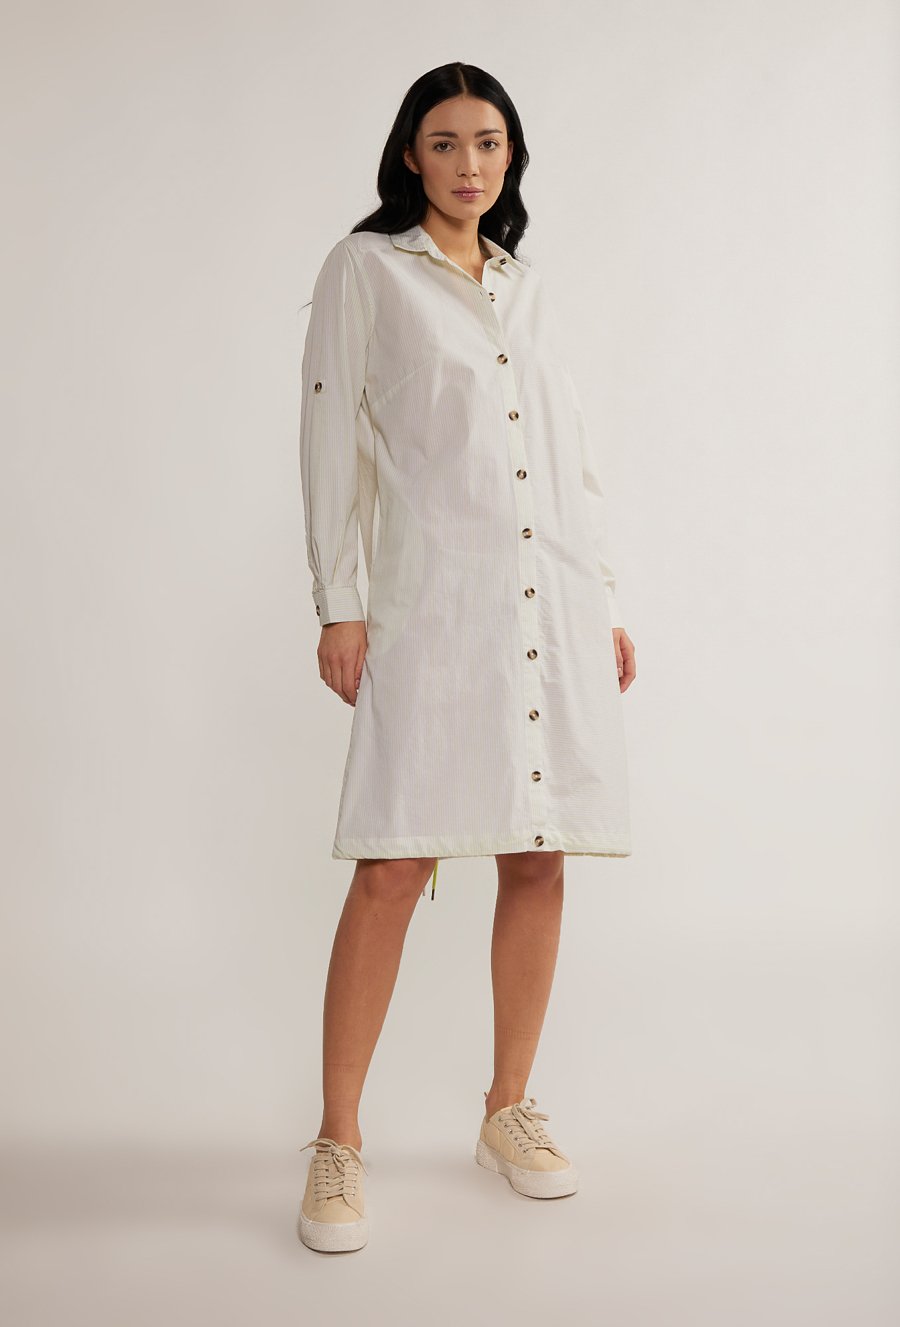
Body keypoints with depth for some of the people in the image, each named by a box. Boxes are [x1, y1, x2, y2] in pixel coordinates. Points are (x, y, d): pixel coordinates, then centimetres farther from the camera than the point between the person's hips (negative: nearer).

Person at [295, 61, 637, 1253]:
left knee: (539, 864, 5)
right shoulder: (367, 269, 7)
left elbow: (574, 453, 19)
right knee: (394, 869, -9)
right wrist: (338, 605, -7)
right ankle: (338, 1144, 2)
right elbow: (333, 437, 1)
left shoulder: (526, 285, 19)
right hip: (436, 600, -5)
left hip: (555, 603, 5)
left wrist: (608, 604, 14)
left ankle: (509, 1113, 20)